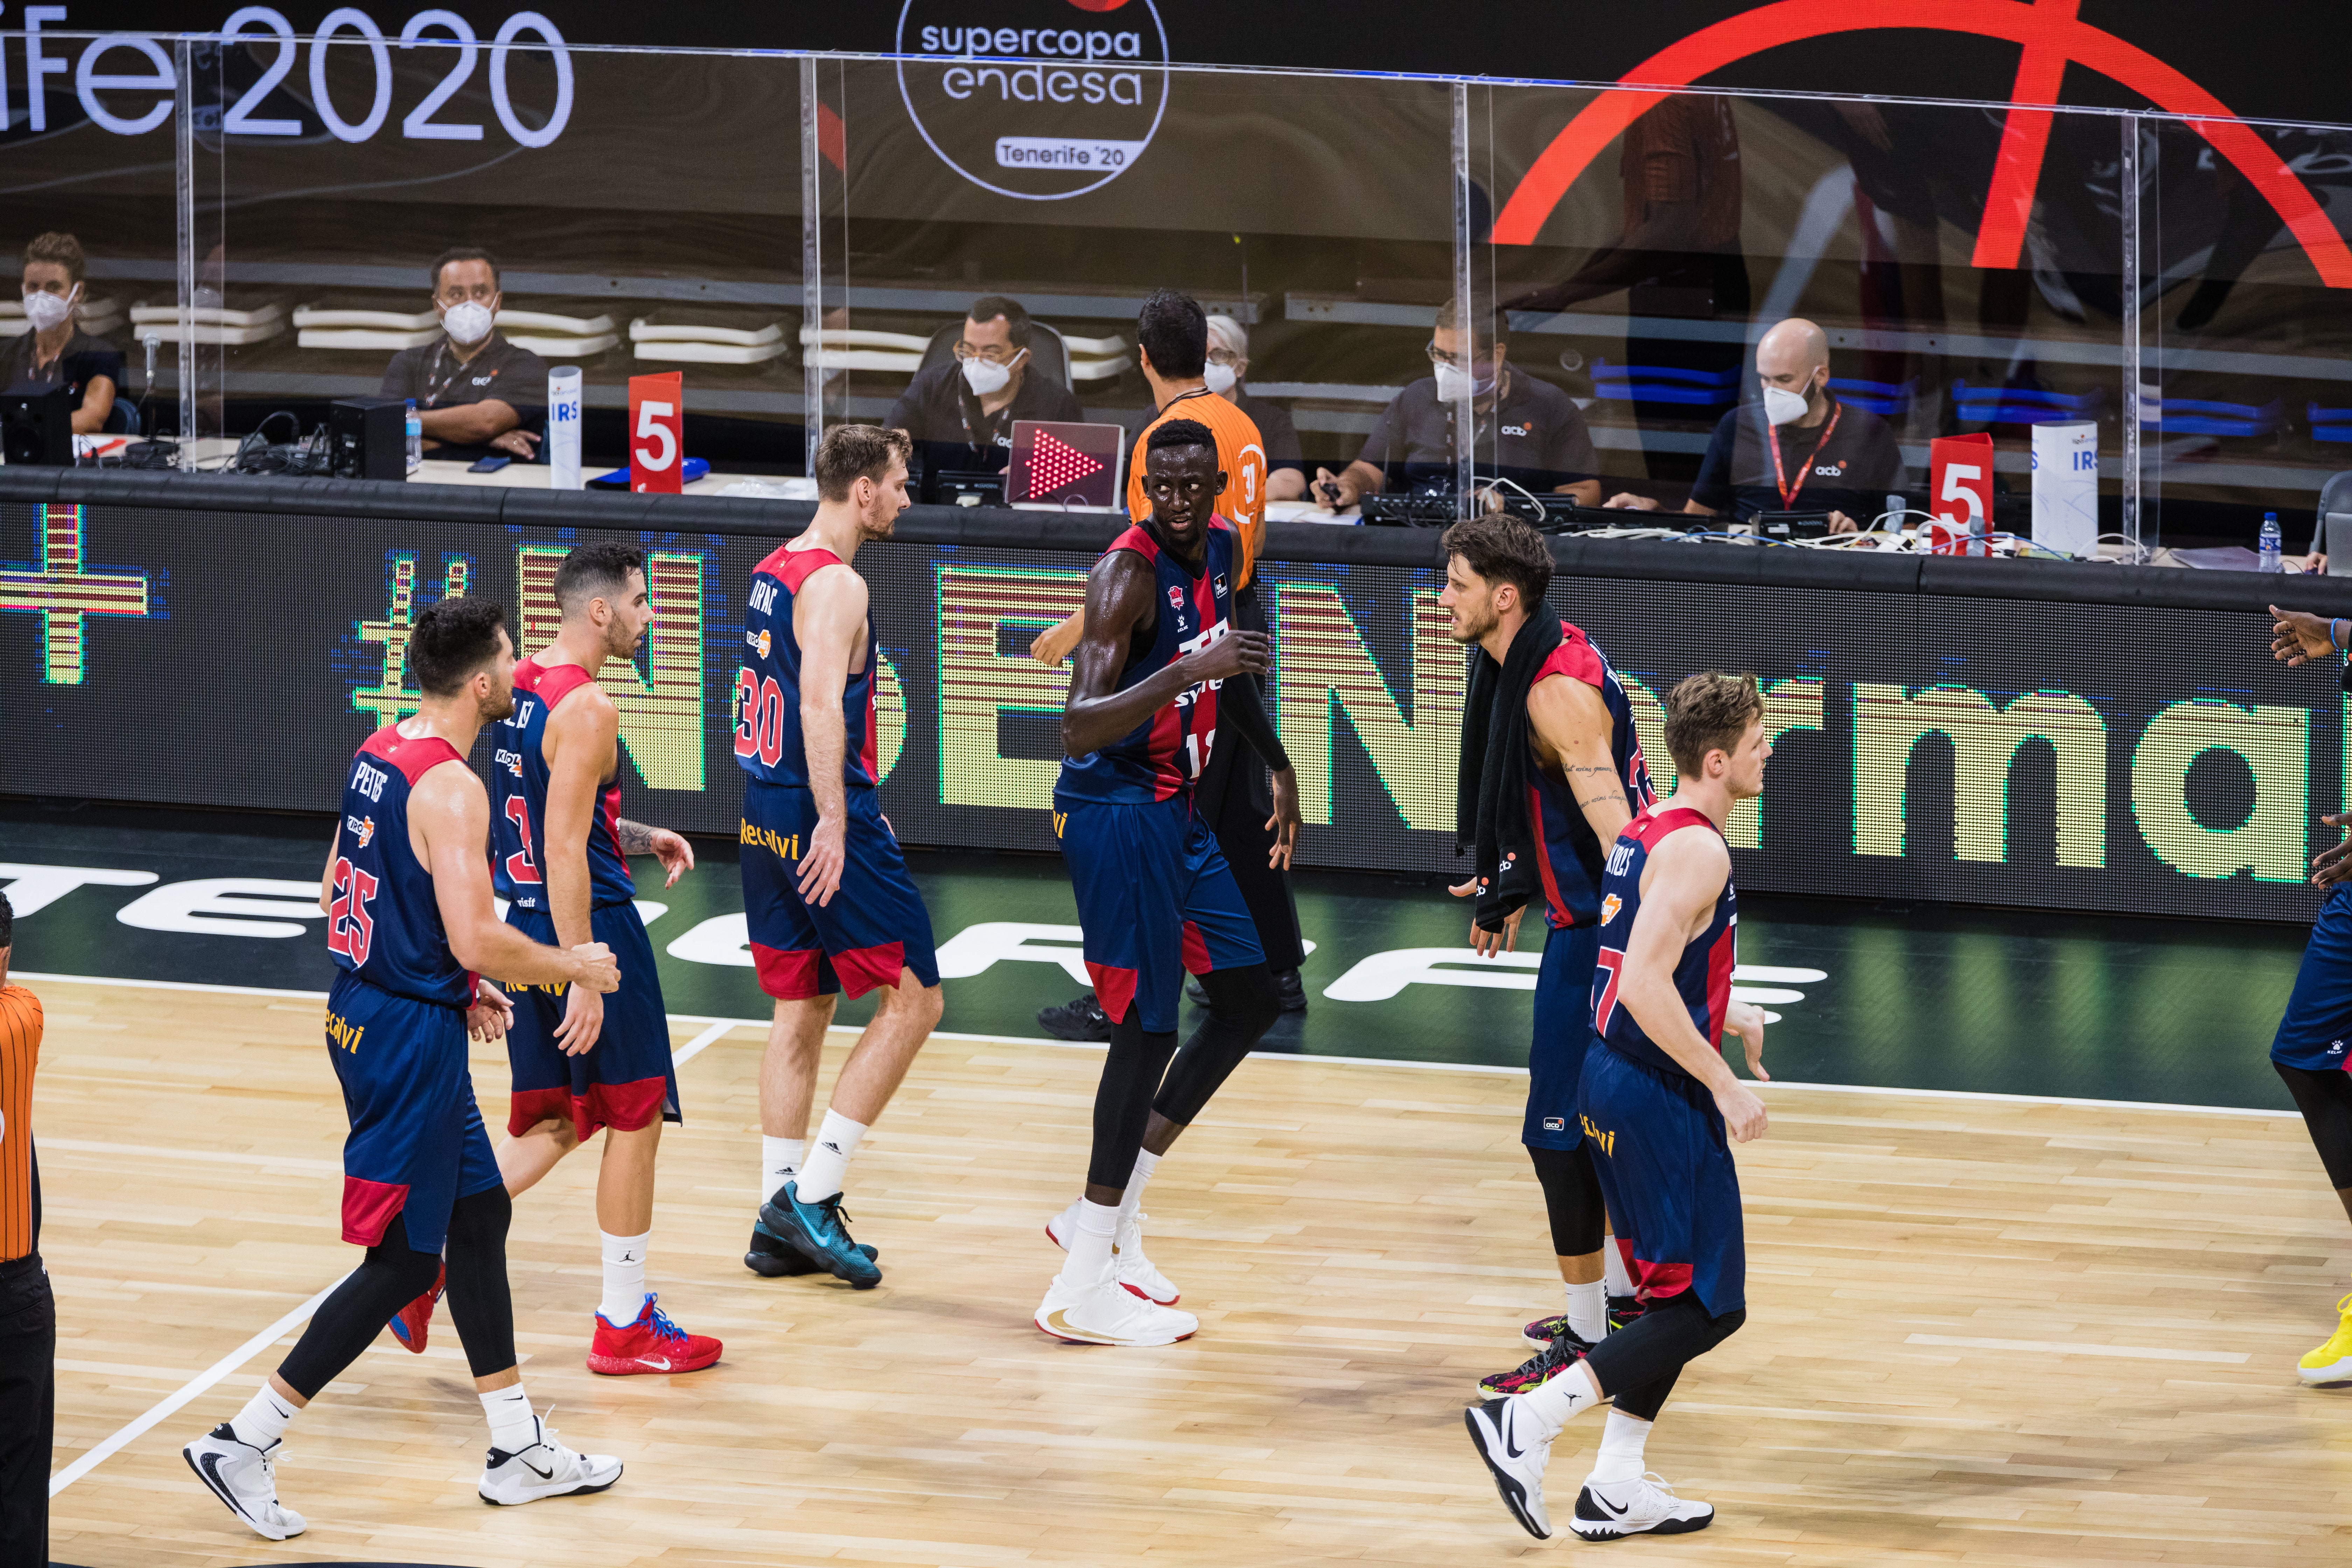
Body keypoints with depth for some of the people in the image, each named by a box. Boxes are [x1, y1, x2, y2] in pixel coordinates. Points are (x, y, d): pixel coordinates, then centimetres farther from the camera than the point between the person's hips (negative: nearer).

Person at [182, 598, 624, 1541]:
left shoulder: (379, 755, 7)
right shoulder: (450, 788, -21)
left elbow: (338, 893, 17)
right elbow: (476, 938, -27)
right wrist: (574, 968, -10)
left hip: (364, 1013, 10)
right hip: (412, 1039, -10)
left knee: (480, 1214, 18)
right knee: (404, 1261, -1)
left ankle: (520, 1453, 26)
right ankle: (245, 1445, 0)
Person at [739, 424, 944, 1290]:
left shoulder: (773, 573, 15)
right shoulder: (836, 586, -15)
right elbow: (821, 704, -27)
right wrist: (833, 822, -33)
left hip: (766, 816, 9)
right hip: (820, 813, -9)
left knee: (801, 1009, 14)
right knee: (912, 999, -2)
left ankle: (781, 1226, 14)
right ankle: (811, 1196, -6)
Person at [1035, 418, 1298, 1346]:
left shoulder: (1220, 549, 5)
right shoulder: (1129, 572, -21)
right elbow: (1078, 729, -30)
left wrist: (1275, 762, 31)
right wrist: (1186, 672, -40)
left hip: (1174, 810, 9)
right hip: (1116, 809, -9)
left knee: (1249, 1001, 14)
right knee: (1148, 1028, -10)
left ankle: (1108, 1216, 21)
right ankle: (1083, 1293, -7)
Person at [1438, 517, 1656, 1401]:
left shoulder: (1557, 691, -23)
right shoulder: (1528, 665, 8)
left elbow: (1614, 822, -31)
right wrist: (1511, 887, 35)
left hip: (1601, 928, -10)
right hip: (1584, 915, 10)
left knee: (1559, 1132, -6)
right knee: (1596, 1119, 22)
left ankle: (1586, 1344, -1)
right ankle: (1623, 1294, 36)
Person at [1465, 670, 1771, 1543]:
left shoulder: (1646, 832, 13)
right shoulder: (1698, 850, -17)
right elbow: (1645, 987, -26)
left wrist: (1722, 1018, 24)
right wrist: (1724, 1085, -21)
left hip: (1613, 1079, 10)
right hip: (1660, 1096, -10)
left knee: (1676, 1296, 17)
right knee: (1711, 1307, -4)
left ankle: (1615, 1488, 16)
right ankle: (1525, 1422, -9)